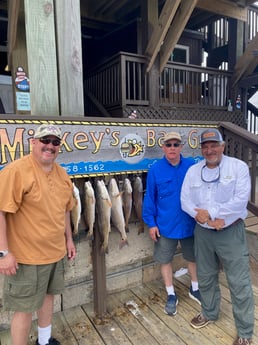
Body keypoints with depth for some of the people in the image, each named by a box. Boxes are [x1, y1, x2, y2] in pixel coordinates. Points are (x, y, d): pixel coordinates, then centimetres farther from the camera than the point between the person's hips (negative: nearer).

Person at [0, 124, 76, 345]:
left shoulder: (62, 173, 3)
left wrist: (69, 239, 14)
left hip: (55, 252, 8)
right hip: (27, 256, -7)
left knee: (48, 295, 24)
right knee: (24, 308, 8)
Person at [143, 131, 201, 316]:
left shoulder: (192, 166, -8)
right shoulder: (155, 169, -11)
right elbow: (150, 198, -6)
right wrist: (151, 223, -7)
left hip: (190, 223, 2)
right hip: (165, 225, -1)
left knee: (193, 257, 19)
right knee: (165, 260, 13)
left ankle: (195, 289, 45)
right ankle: (171, 295, 35)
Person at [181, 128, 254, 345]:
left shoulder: (238, 167, -9)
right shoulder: (193, 171, 2)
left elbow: (240, 200, -19)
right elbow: (185, 200, -3)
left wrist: (210, 213, -20)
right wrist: (204, 219, -17)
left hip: (231, 232, -3)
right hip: (203, 232, 4)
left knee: (239, 283, 5)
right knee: (205, 277, 19)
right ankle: (209, 313, 44)